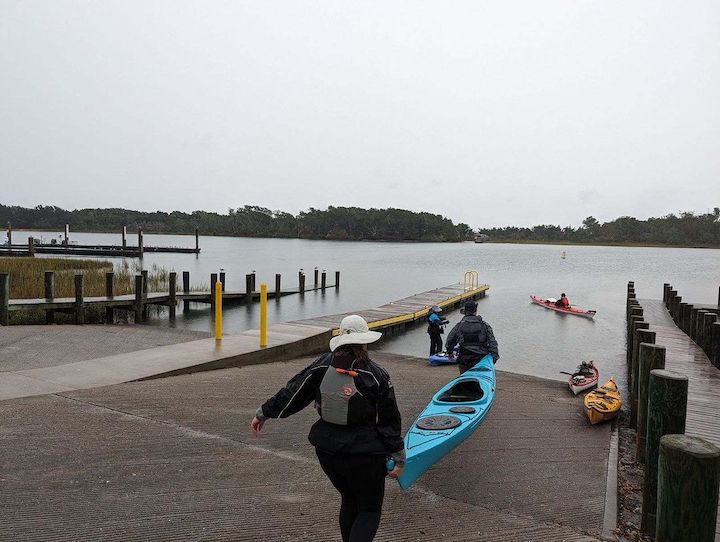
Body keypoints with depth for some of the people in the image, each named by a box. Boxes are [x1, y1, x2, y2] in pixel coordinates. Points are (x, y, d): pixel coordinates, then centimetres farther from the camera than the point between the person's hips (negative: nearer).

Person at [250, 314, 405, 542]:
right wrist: (399, 458, 5)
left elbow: (292, 393, 1)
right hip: (365, 454, -4)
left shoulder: (322, 366, -4)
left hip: (327, 450, 4)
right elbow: (389, 421, -5)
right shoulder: (376, 376, -11)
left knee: (349, 500, 26)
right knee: (369, 510, 12)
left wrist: (263, 413, 15)